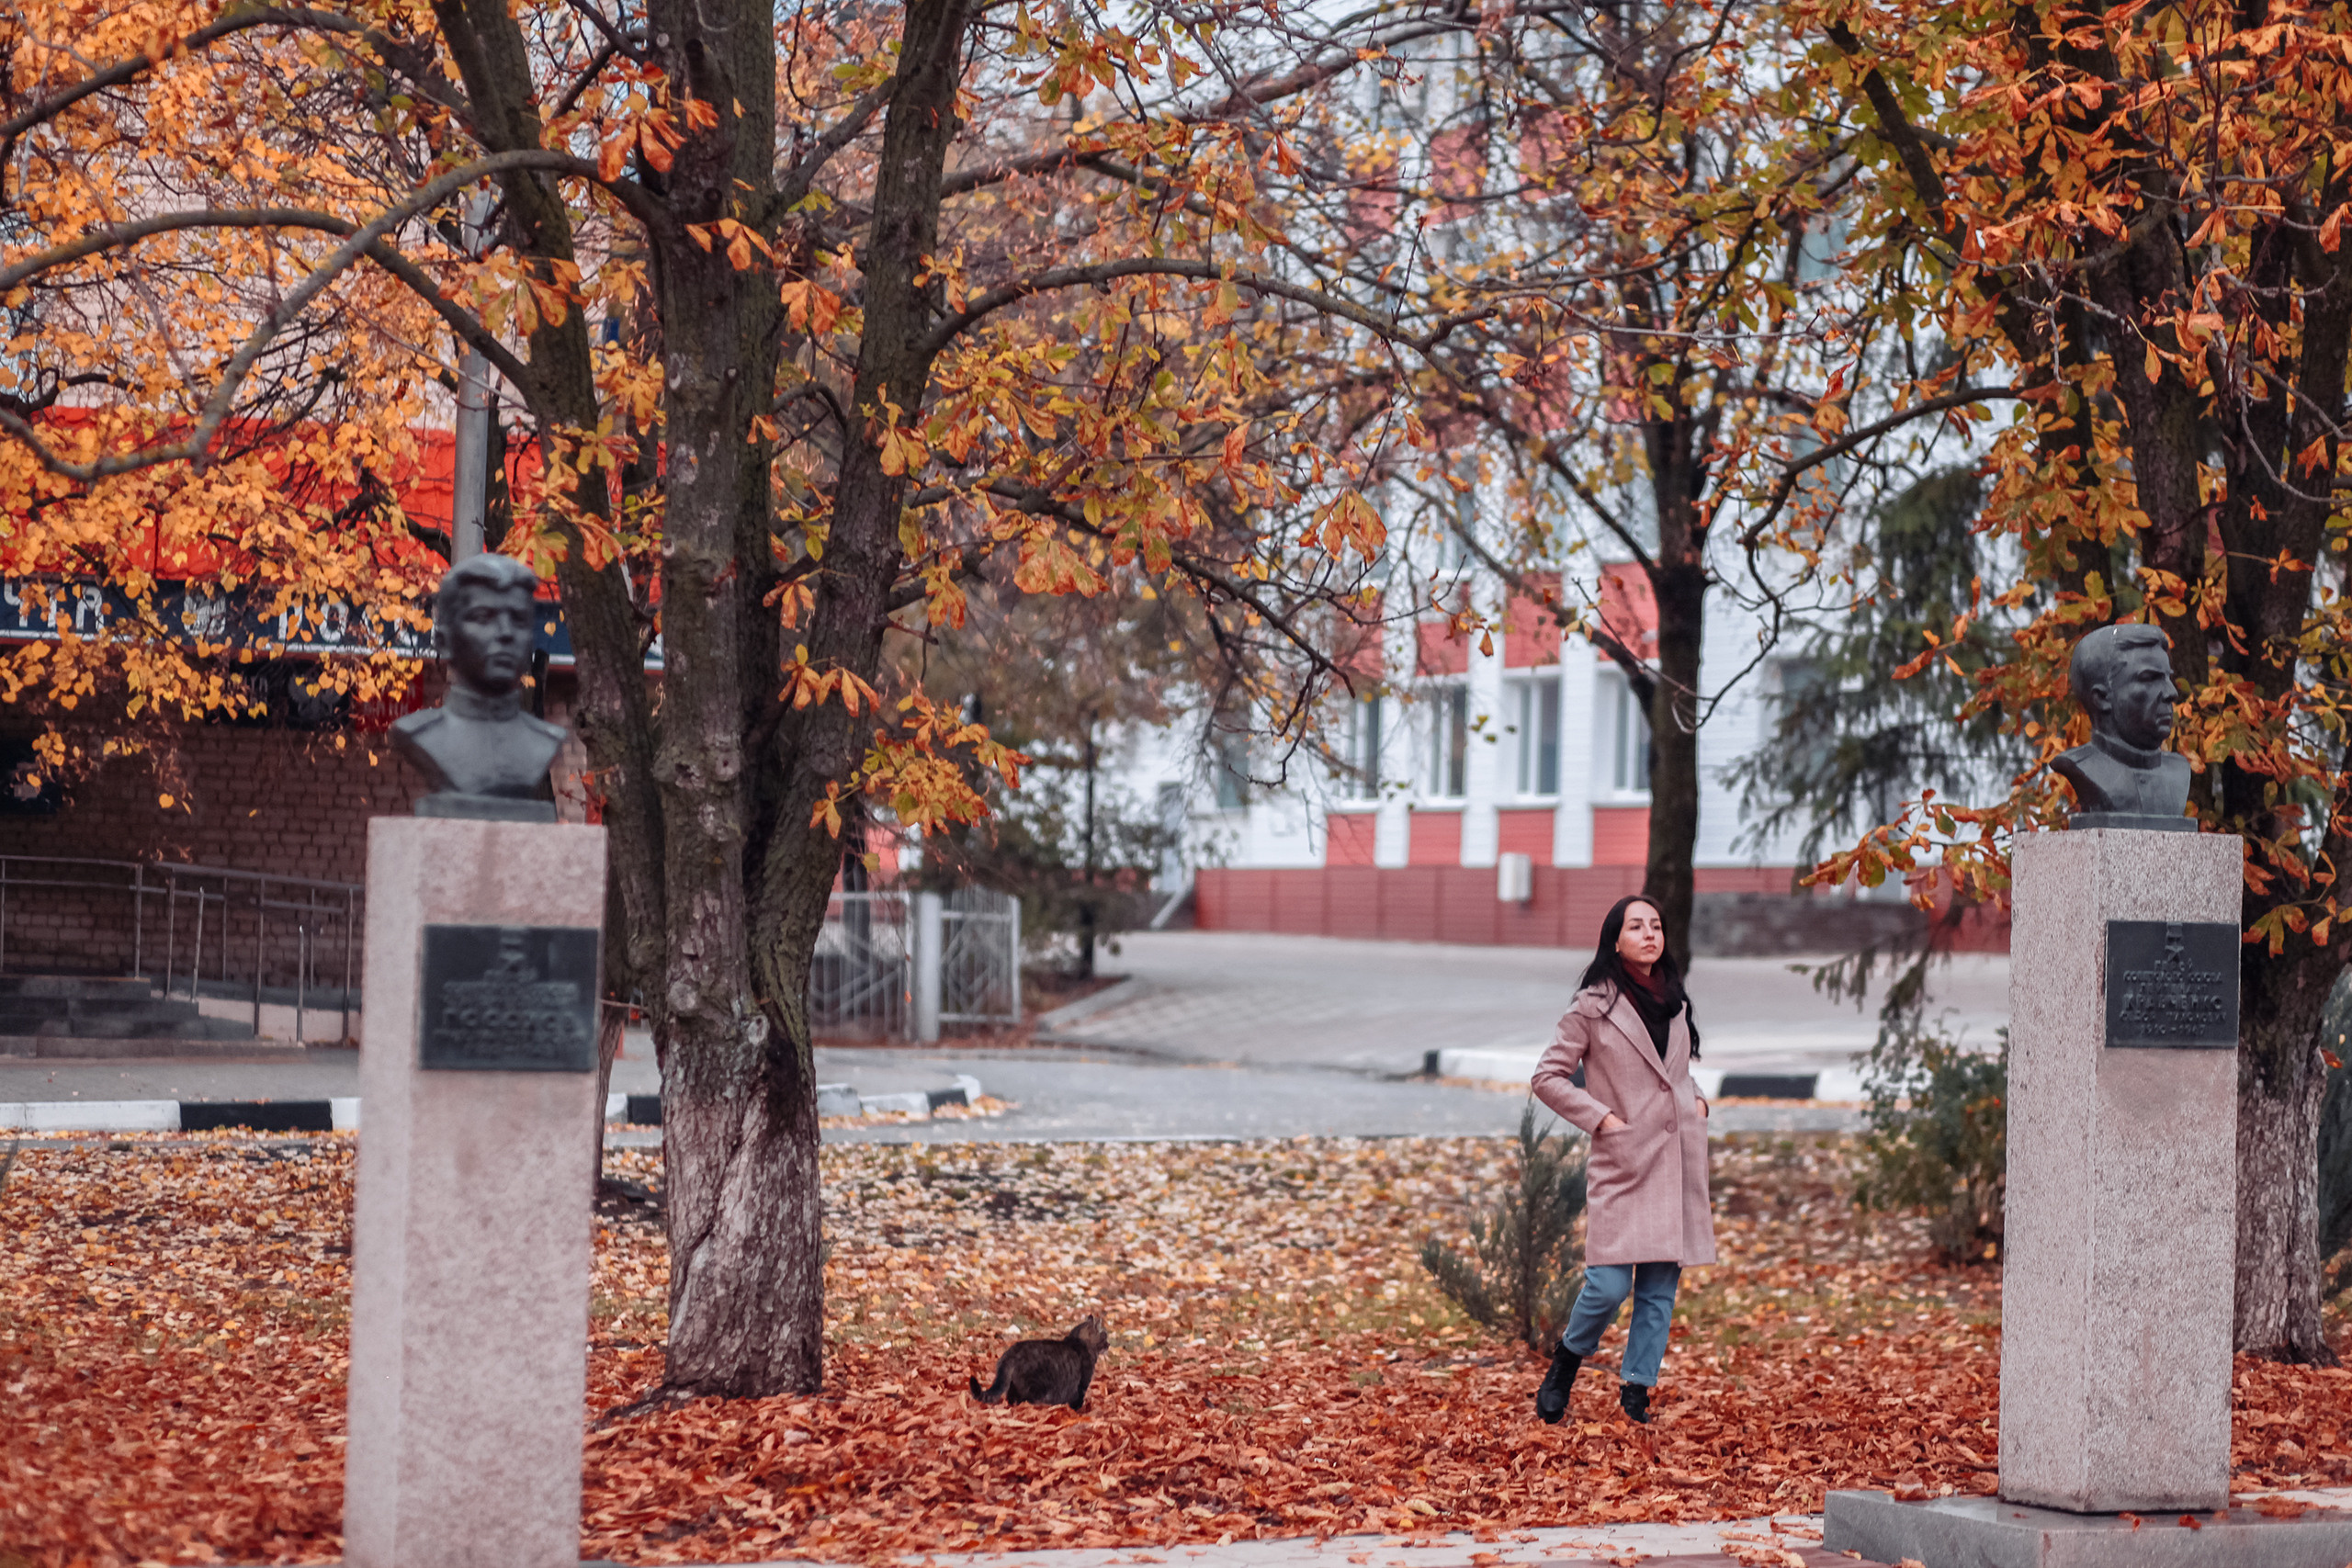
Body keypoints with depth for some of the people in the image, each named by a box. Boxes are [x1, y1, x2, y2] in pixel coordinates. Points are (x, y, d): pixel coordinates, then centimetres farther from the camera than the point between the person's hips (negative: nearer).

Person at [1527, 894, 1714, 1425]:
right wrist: (1601, 1118, -9)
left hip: (1678, 1158, 6)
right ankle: (1567, 1358, 14)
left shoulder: (1675, 1002, 14)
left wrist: (1697, 1101, 11)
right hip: (1623, 1162, -5)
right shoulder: (1594, 1007, -4)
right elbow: (1547, 1076, -3)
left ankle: (1635, 1392, 12)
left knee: (1661, 1286, 4)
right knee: (1610, 1285, -12)